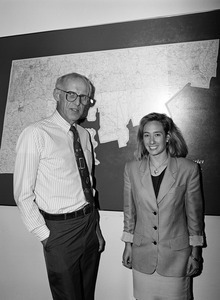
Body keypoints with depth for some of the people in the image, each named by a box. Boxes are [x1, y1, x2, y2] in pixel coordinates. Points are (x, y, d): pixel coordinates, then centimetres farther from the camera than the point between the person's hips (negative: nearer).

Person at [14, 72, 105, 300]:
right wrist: (44, 235, -10)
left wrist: (95, 226, 9)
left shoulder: (84, 135, 6)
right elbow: (23, 194, -12)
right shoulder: (36, 134, -14)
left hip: (90, 223, 6)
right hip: (60, 228, -6)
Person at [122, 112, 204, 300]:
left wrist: (196, 253, 0)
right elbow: (129, 210, 4)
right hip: (142, 254, 2)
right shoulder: (132, 168, -4)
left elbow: (195, 214, -3)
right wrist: (128, 245, 8)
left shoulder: (189, 169, -11)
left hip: (176, 255, -1)